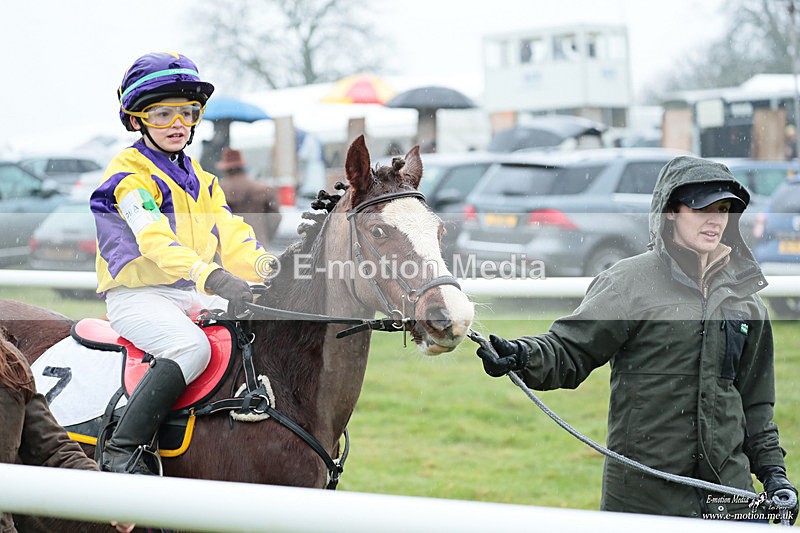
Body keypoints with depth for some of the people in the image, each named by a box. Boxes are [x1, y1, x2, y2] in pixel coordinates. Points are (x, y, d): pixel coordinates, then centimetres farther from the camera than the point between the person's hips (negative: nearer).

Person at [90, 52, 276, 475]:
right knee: (191, 346, -35)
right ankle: (122, 451, -32)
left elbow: (232, 238, 9)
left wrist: (268, 266, -14)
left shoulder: (201, 180, 19)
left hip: (194, 296, 7)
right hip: (136, 295, -7)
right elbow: (155, 239, -23)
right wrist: (211, 276, -39)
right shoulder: (129, 173, -7)